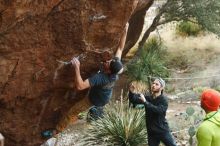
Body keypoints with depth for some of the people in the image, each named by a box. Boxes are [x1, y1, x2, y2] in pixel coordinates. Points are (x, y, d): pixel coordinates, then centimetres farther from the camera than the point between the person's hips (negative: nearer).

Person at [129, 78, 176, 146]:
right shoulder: (148, 97, 4)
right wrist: (131, 92, -26)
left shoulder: (163, 100, -10)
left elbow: (158, 110, -27)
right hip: (151, 132, 4)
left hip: (163, 131, -4)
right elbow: (134, 99, -5)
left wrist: (145, 102, -31)